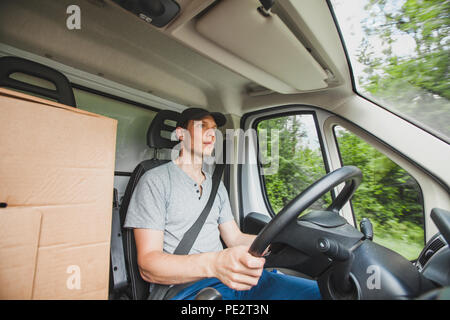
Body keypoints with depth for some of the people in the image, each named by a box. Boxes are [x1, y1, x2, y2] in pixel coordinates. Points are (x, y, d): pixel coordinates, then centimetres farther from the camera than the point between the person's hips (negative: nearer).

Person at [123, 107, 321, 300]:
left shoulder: (217, 186, 17)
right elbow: (148, 265, -13)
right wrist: (213, 264, -31)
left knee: (316, 292, -12)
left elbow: (234, 238, 16)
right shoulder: (155, 181, -5)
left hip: (229, 278, 7)